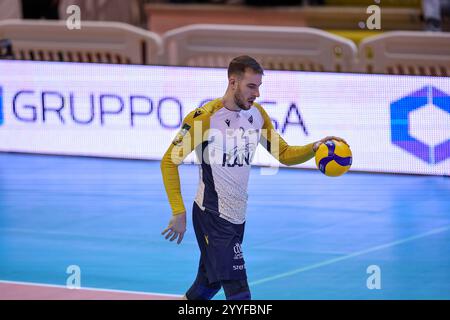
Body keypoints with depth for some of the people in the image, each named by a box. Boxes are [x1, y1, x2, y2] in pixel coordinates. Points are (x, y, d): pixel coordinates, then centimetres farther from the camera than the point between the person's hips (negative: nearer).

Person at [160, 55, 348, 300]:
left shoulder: (257, 115, 3)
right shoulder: (204, 118, -17)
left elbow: (283, 154, 11)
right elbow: (170, 161, -10)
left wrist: (314, 148, -10)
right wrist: (179, 213, -15)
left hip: (237, 216, 7)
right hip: (212, 216, -7)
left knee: (210, 283, 21)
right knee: (238, 293, -15)